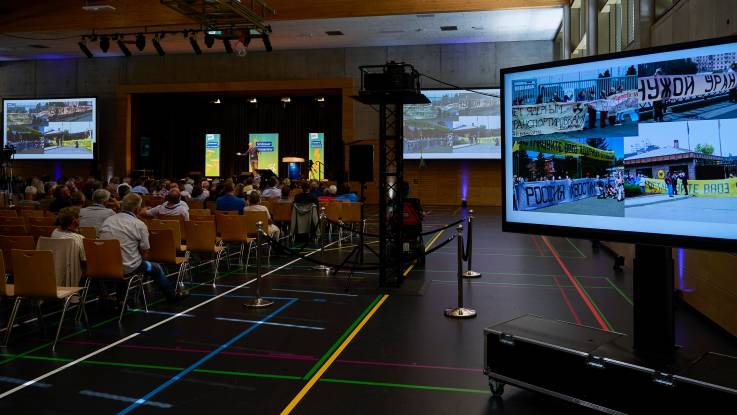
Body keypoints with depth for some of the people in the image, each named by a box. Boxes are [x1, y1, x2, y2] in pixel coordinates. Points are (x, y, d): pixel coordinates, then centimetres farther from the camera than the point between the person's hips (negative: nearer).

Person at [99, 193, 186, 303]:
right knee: (156, 268, 19)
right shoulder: (139, 225, -14)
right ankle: (172, 295, 36)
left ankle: (120, 300, 41)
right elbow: (144, 248, -9)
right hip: (129, 268, -5)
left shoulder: (107, 220, 2)